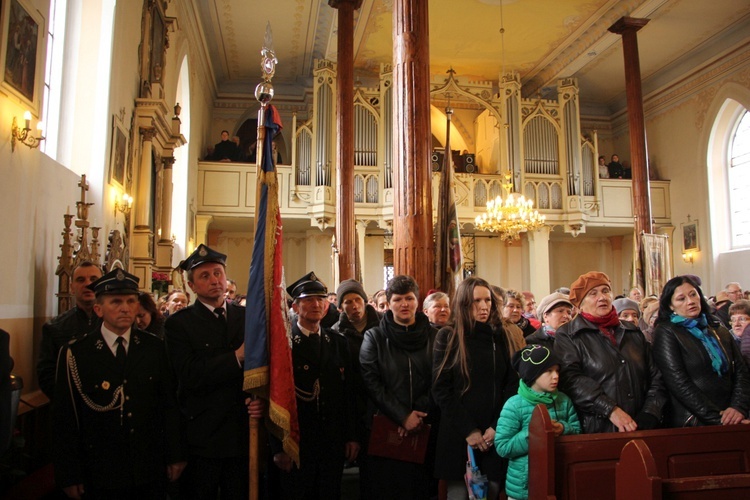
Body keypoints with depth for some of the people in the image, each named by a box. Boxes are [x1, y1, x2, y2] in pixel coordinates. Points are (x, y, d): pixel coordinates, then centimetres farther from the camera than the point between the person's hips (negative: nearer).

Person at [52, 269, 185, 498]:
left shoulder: (154, 347, 0)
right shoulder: (75, 353, -7)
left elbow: (170, 404, 2)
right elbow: (64, 419, -5)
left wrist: (175, 456, 1)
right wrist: (69, 476, -4)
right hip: (100, 476, -2)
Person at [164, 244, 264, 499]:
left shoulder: (249, 317, 4)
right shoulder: (178, 323, -5)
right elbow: (190, 377, -16)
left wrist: (262, 399, -14)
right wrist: (237, 356, -23)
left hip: (245, 436, 3)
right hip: (202, 439, -2)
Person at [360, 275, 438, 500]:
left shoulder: (433, 336, 4)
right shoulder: (374, 337, 1)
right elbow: (371, 383, -7)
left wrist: (418, 413, -11)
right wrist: (402, 416, -13)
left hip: (424, 427, 1)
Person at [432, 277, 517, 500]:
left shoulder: (501, 337, 8)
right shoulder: (448, 336, -1)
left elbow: (513, 385, 5)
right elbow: (441, 389, -6)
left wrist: (497, 427, -5)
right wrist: (468, 430, -11)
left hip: (495, 436, 3)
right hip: (458, 435, -2)